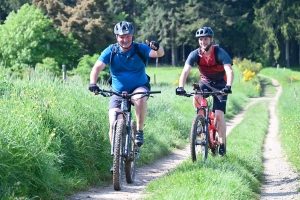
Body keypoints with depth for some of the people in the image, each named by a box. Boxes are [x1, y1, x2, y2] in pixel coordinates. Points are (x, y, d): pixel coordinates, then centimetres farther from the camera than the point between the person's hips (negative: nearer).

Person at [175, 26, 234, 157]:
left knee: (218, 115, -13)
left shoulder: (220, 53, -24)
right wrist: (180, 87, -45)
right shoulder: (195, 54, -17)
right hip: (205, 82, 3)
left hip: (220, 84, -3)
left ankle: (222, 144, 2)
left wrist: (228, 86, -54)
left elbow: (229, 71, -35)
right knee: (196, 98, -30)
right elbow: (185, 71, -28)